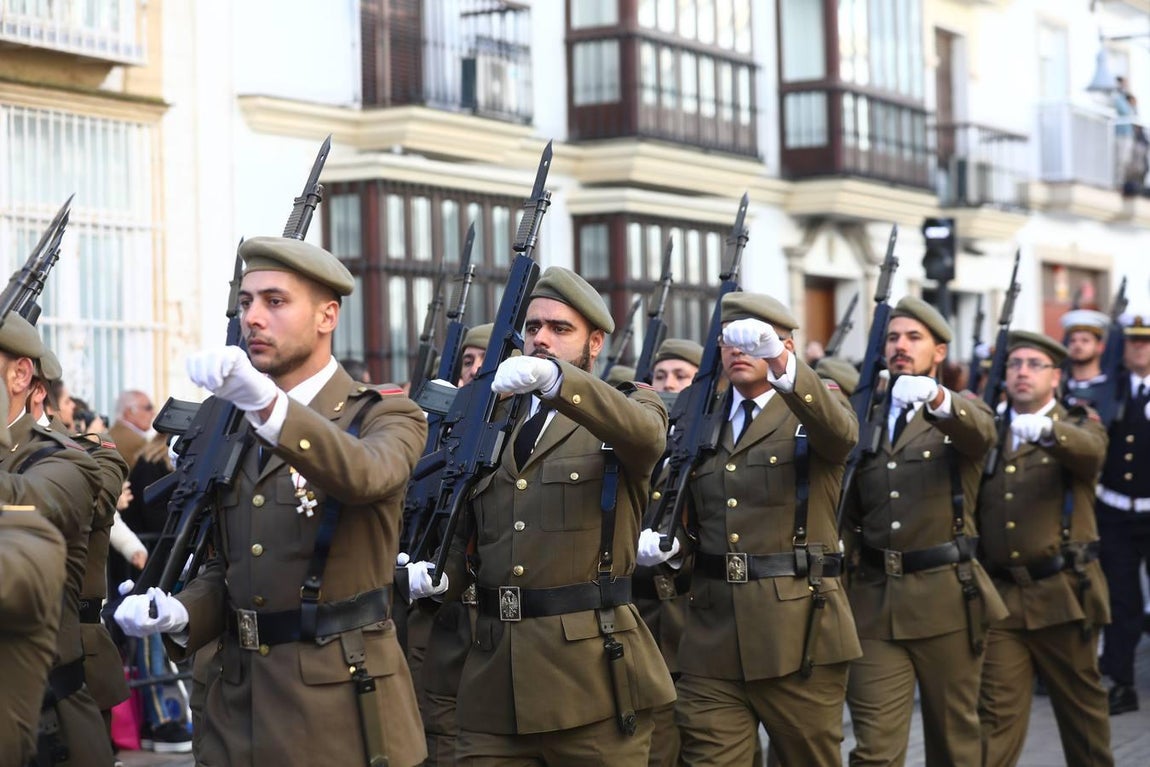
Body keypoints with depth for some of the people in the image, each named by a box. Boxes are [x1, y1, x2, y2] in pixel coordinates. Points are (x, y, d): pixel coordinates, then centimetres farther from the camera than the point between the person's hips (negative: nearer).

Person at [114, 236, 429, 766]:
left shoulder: (384, 416, -3)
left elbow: (364, 475, -27)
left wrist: (268, 401, -42)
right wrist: (180, 615, -3)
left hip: (342, 707, -5)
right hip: (236, 704, 5)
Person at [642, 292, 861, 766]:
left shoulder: (816, 407, 2)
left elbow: (839, 431, -23)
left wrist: (782, 366, -41)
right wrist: (664, 541, -5)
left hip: (798, 631, -3)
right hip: (713, 636, 3)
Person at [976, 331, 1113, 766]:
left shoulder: (1079, 425, 4)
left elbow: (1091, 451, -23)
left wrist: (1045, 429, -42)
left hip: (1062, 594, -1)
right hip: (1001, 595, 2)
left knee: (1081, 703, 10)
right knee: (996, 710, -4)